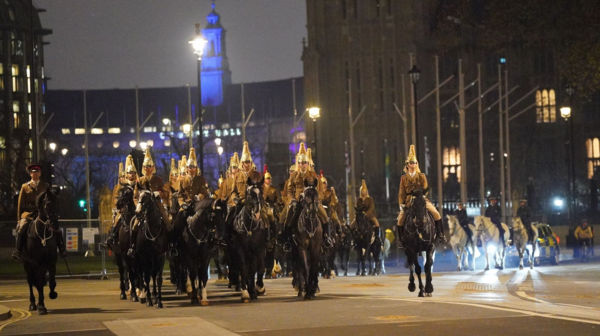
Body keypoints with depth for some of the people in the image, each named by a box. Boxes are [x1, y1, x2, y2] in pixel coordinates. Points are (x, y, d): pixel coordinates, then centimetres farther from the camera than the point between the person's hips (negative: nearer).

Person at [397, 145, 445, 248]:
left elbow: (425, 189, 2)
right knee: (401, 218, -18)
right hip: (408, 201, 0)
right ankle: (401, 239, -3)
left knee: (436, 214, -16)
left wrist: (421, 195, -17)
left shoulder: (422, 176, 6)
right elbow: (401, 193, 5)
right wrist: (401, 204, -8)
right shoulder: (404, 178, 7)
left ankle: (440, 234, -3)